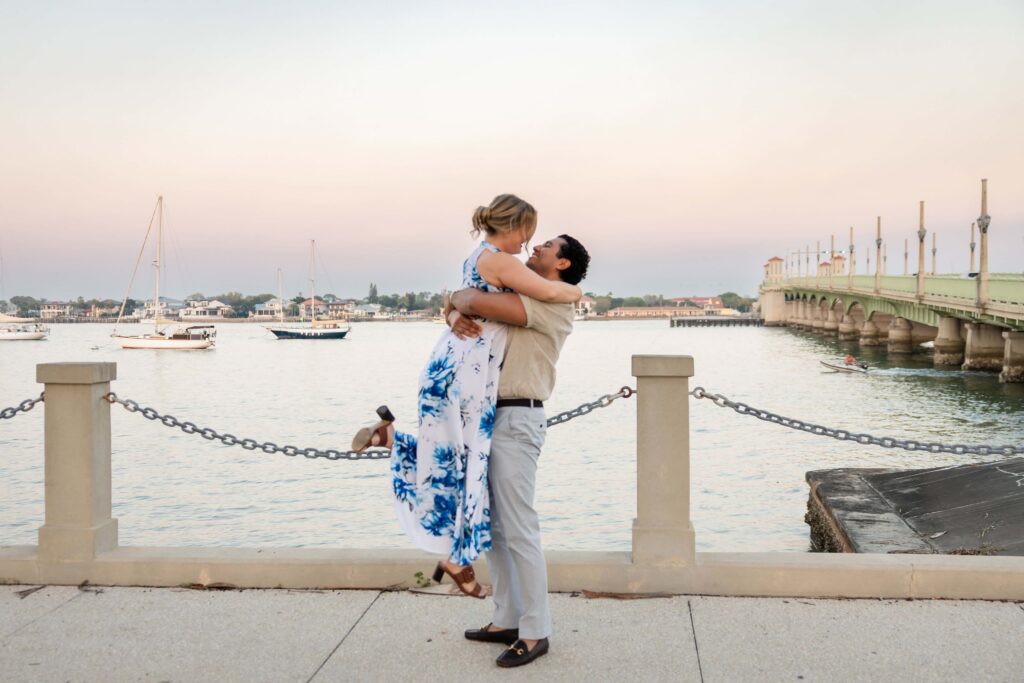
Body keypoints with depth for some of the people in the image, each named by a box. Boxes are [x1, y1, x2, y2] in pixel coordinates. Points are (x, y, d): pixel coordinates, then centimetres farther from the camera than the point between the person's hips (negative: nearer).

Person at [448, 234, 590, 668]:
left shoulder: (554, 305, -11)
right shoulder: (515, 300, 19)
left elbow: (477, 301, -22)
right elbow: (464, 307, 19)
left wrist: (459, 296, 1)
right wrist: (457, 317, -6)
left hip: (516, 422, -9)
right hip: (491, 419, 10)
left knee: (518, 529, -6)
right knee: (493, 526, 13)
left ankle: (534, 632, 3)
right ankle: (507, 620, 23)